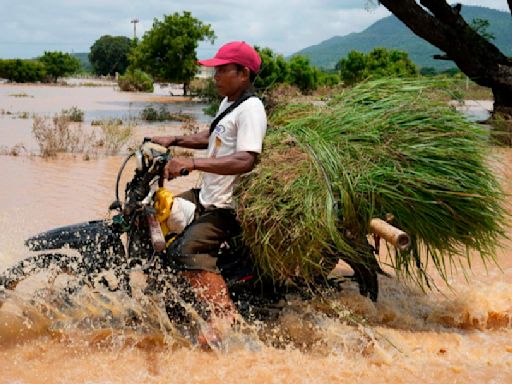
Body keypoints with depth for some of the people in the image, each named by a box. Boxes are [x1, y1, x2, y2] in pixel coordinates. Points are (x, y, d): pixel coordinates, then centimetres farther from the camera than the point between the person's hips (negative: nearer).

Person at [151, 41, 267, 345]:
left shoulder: (250, 109, -18)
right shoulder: (228, 104, 14)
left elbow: (247, 160, -31)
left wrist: (192, 163, -35)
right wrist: (175, 141, 17)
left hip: (228, 206, -11)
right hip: (206, 195, 11)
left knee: (190, 249, -29)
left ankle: (225, 315, -28)